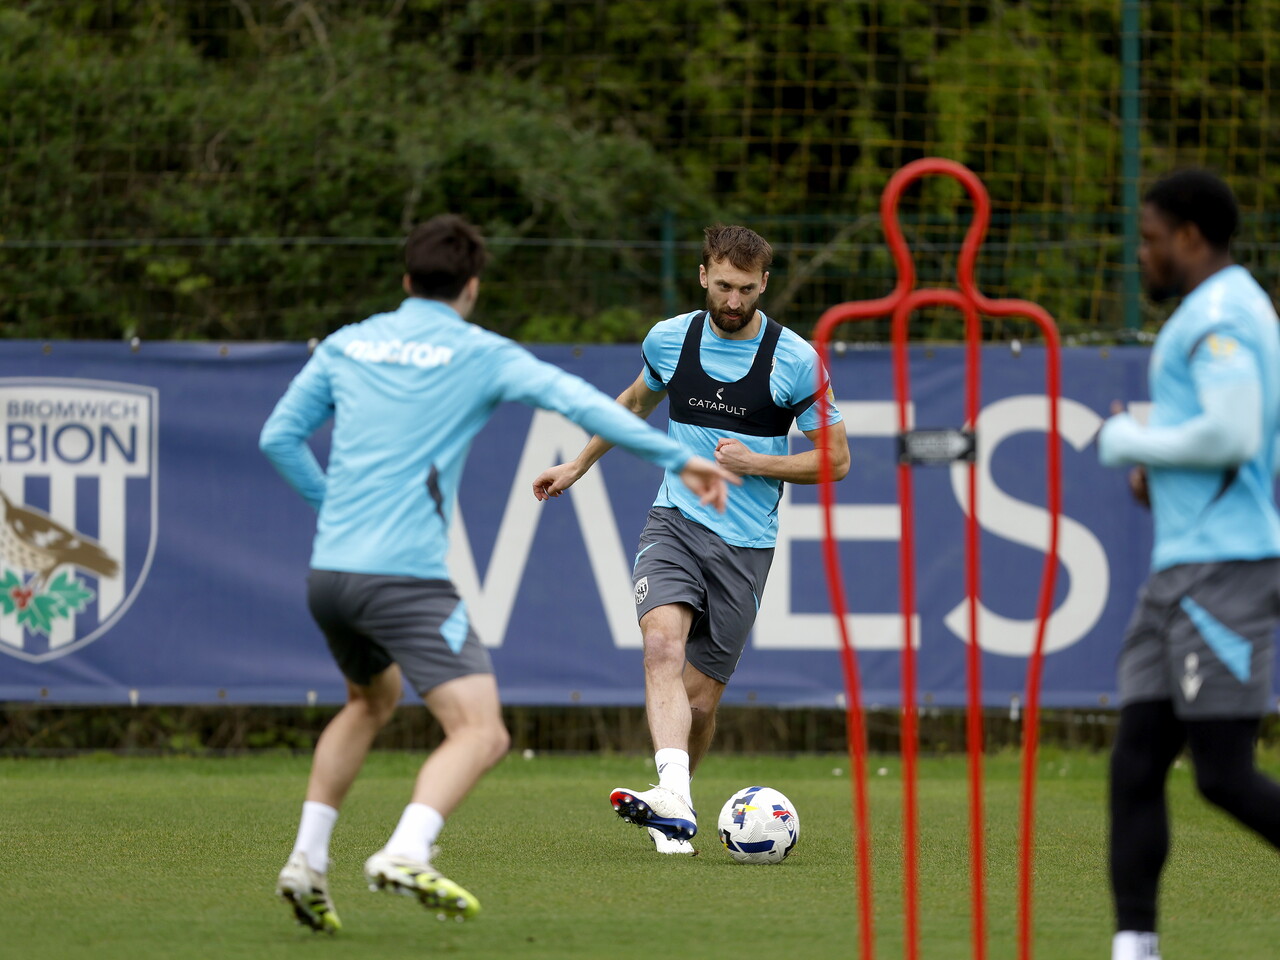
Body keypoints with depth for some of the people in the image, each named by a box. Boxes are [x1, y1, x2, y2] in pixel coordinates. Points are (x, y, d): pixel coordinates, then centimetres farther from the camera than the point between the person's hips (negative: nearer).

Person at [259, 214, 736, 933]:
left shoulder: (347, 345, 14)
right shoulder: (479, 355, 0)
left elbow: (279, 437, 17)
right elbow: (580, 402, -11)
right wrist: (678, 458, -11)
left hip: (329, 572, 7)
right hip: (406, 577, -7)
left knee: (373, 700, 32)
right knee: (480, 734, -11)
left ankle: (308, 860, 24)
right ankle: (407, 855, -35)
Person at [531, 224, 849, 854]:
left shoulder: (796, 361, -5)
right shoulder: (669, 339, 5)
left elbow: (836, 460, 1)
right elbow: (635, 402, 27)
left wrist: (755, 463, -12)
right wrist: (579, 465, 34)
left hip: (744, 543, -1)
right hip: (674, 520, 1)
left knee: (700, 696, -1)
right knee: (663, 643, -26)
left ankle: (673, 801, 26)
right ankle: (674, 803, -40)